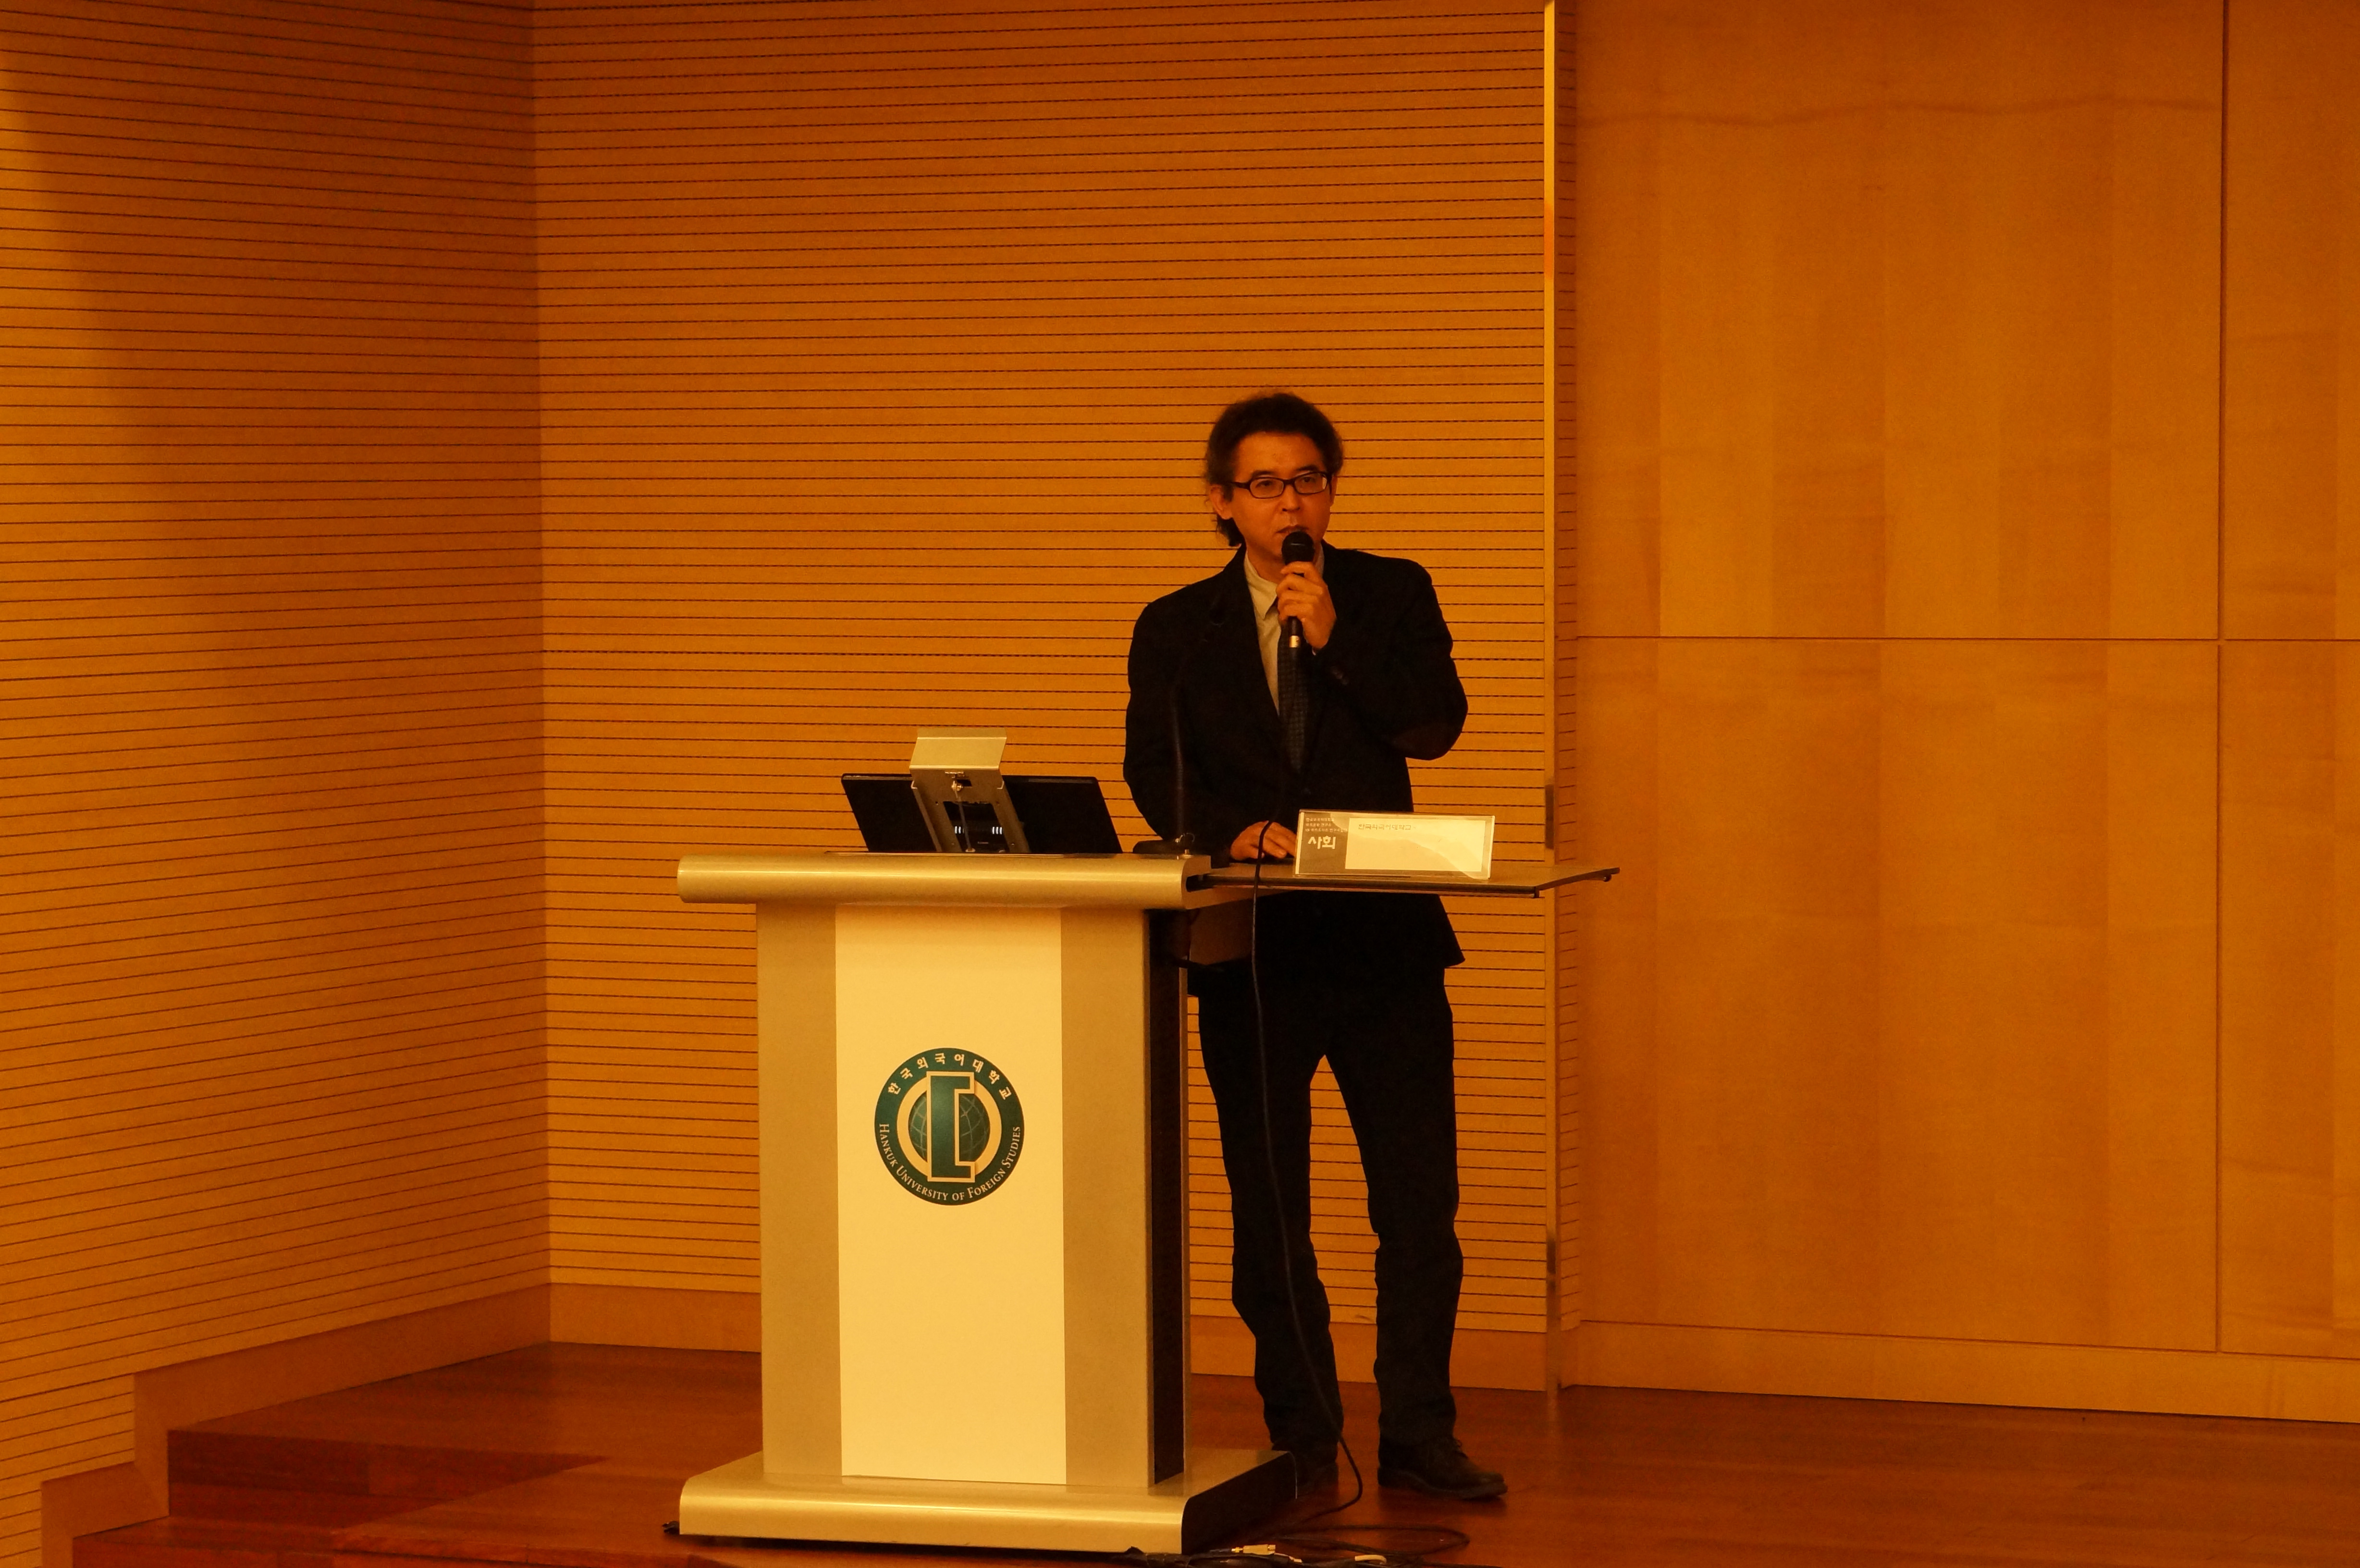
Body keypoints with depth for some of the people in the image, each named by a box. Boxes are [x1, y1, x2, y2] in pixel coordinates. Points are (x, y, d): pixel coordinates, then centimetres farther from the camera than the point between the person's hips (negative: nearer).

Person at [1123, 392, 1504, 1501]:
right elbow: (1154, 772, -2)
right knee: (1268, 1211, 4)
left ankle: (1417, 1435, 7)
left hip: (1384, 941, 0)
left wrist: (1336, 640, -14)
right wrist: (1234, 831, -19)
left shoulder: (1392, 595, 8)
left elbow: (1435, 725, -5)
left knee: (1420, 1200, -2)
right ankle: (1301, 1441, 13)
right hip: (1252, 948, 0)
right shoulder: (1176, 630, 8)